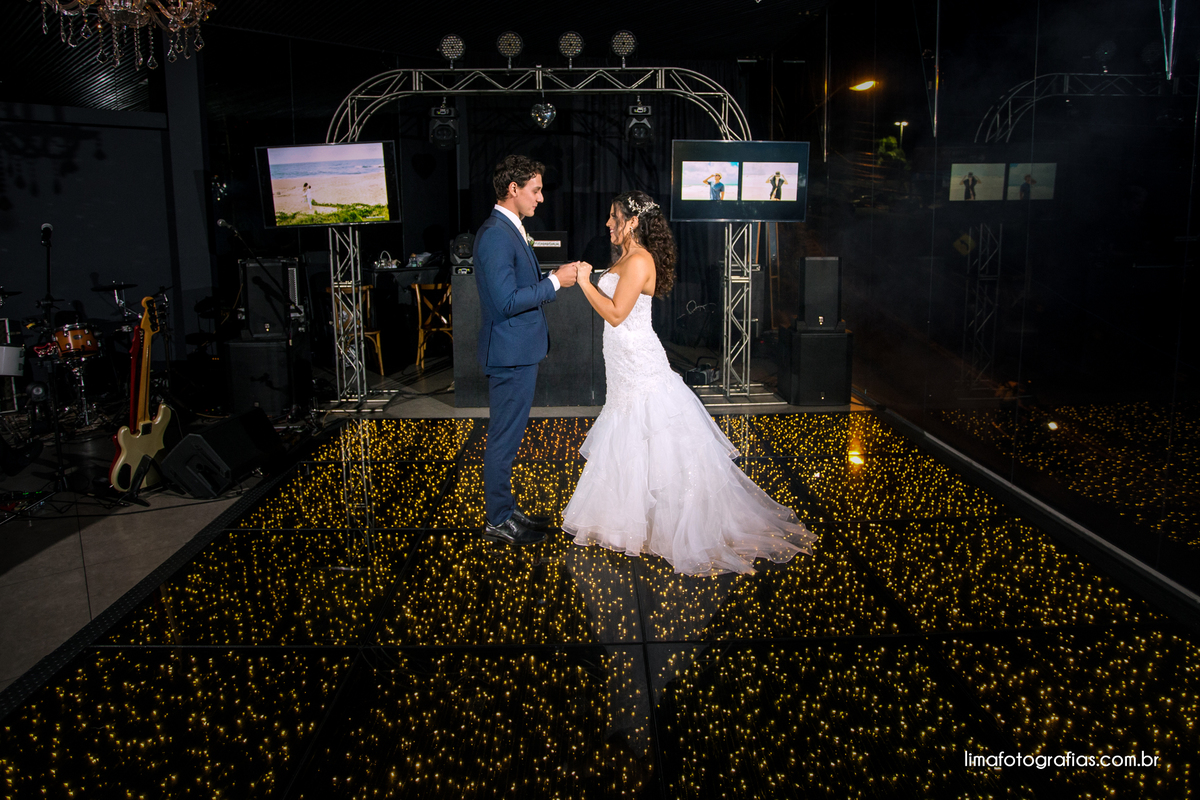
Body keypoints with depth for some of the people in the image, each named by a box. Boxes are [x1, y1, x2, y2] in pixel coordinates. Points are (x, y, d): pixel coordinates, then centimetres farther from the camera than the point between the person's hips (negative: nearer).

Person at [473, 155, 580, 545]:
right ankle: (498, 521, 13)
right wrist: (555, 281, -18)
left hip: (519, 351, 10)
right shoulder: (495, 235, -19)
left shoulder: (510, 230, 13)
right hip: (510, 352, -10)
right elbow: (506, 301, -24)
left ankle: (506, 509, 29)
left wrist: (555, 276, 8)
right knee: (504, 439, 1)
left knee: (507, 437, 18)